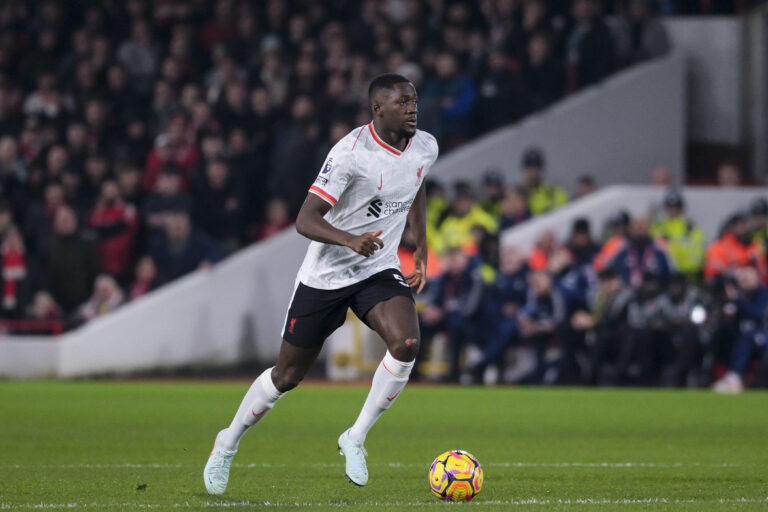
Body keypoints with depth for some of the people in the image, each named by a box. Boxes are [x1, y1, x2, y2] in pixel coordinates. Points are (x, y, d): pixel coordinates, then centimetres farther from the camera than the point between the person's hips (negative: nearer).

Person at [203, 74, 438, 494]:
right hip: (326, 274, -4)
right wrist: (350, 240, -45)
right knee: (287, 375, 6)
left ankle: (355, 439, -9)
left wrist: (421, 249, 17)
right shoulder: (351, 152, -24)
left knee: (406, 343, -25)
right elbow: (305, 219, -28)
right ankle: (228, 444, 30)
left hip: (379, 270, 4)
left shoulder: (425, 148, -3)